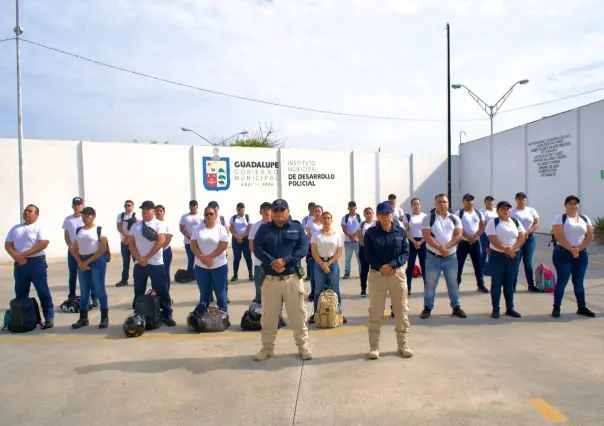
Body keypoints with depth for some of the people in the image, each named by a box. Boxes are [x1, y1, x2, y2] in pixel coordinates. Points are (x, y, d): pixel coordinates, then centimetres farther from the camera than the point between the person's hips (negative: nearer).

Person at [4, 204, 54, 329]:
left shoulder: (39, 228, -1)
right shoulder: (15, 228, 14)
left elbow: (43, 244, -14)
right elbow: (8, 245, 8)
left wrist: (24, 254, -16)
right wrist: (17, 257, -11)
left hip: (37, 262, -5)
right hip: (19, 263, 5)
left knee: (43, 291, -2)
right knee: (20, 293, 12)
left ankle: (49, 318, 3)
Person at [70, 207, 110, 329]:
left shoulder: (99, 230, -4)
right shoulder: (78, 230, 11)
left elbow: (103, 248, -10)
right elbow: (74, 249, 11)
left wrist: (88, 261, -12)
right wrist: (80, 262, -5)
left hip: (97, 260, -5)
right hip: (82, 261, 5)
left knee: (99, 289, -3)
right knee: (84, 290, 10)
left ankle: (105, 318, 5)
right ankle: (83, 318, 19)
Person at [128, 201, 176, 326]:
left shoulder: (159, 224, -1)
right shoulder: (135, 226, 8)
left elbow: (160, 242, -12)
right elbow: (131, 244, 4)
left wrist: (147, 258, -14)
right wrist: (139, 258, -11)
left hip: (156, 264, -3)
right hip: (139, 264, 3)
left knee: (162, 291, 0)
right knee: (138, 292, 12)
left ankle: (167, 315, 10)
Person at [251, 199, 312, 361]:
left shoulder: (297, 227, 4)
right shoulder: (264, 229, 6)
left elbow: (303, 249, -7)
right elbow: (257, 249, -6)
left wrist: (285, 260, -18)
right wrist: (273, 263, -20)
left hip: (293, 278, -1)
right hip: (270, 279, 1)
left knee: (298, 314, 7)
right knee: (268, 316, 9)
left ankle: (303, 346, 22)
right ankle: (267, 348, 24)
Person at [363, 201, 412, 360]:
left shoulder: (401, 232, 3)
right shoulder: (370, 232, -1)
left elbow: (406, 253, -1)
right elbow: (367, 254, -4)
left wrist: (391, 265, -16)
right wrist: (380, 267, -17)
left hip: (398, 274, 2)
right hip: (377, 274, -1)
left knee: (402, 311, 7)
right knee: (375, 312, 4)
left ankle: (403, 345, 21)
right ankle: (374, 347, 14)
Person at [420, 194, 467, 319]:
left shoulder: (454, 218, 5)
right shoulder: (428, 218, -4)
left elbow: (458, 235, -4)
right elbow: (427, 236, -12)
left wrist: (447, 246, -18)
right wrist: (439, 248, -21)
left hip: (451, 256, 2)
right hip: (433, 256, -2)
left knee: (453, 283, 12)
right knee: (430, 284, 4)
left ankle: (456, 307, 23)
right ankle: (427, 308, 14)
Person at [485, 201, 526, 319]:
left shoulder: (516, 222, 9)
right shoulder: (493, 223, -4)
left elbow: (522, 237, 1)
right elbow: (493, 240, -14)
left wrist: (512, 249, -15)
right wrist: (506, 249, -21)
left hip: (513, 257, 4)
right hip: (497, 256, -4)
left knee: (509, 283, 10)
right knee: (496, 283, 1)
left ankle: (510, 308, 19)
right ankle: (495, 309, 8)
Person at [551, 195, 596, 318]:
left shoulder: (585, 219, 10)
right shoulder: (560, 218, -4)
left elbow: (589, 236, 2)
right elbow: (559, 237, -13)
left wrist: (578, 249, -11)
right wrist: (572, 249, -16)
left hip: (581, 254, 4)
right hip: (563, 254, -4)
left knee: (579, 282, 10)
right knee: (562, 281, -4)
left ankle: (581, 307, 20)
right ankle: (556, 308, 3)